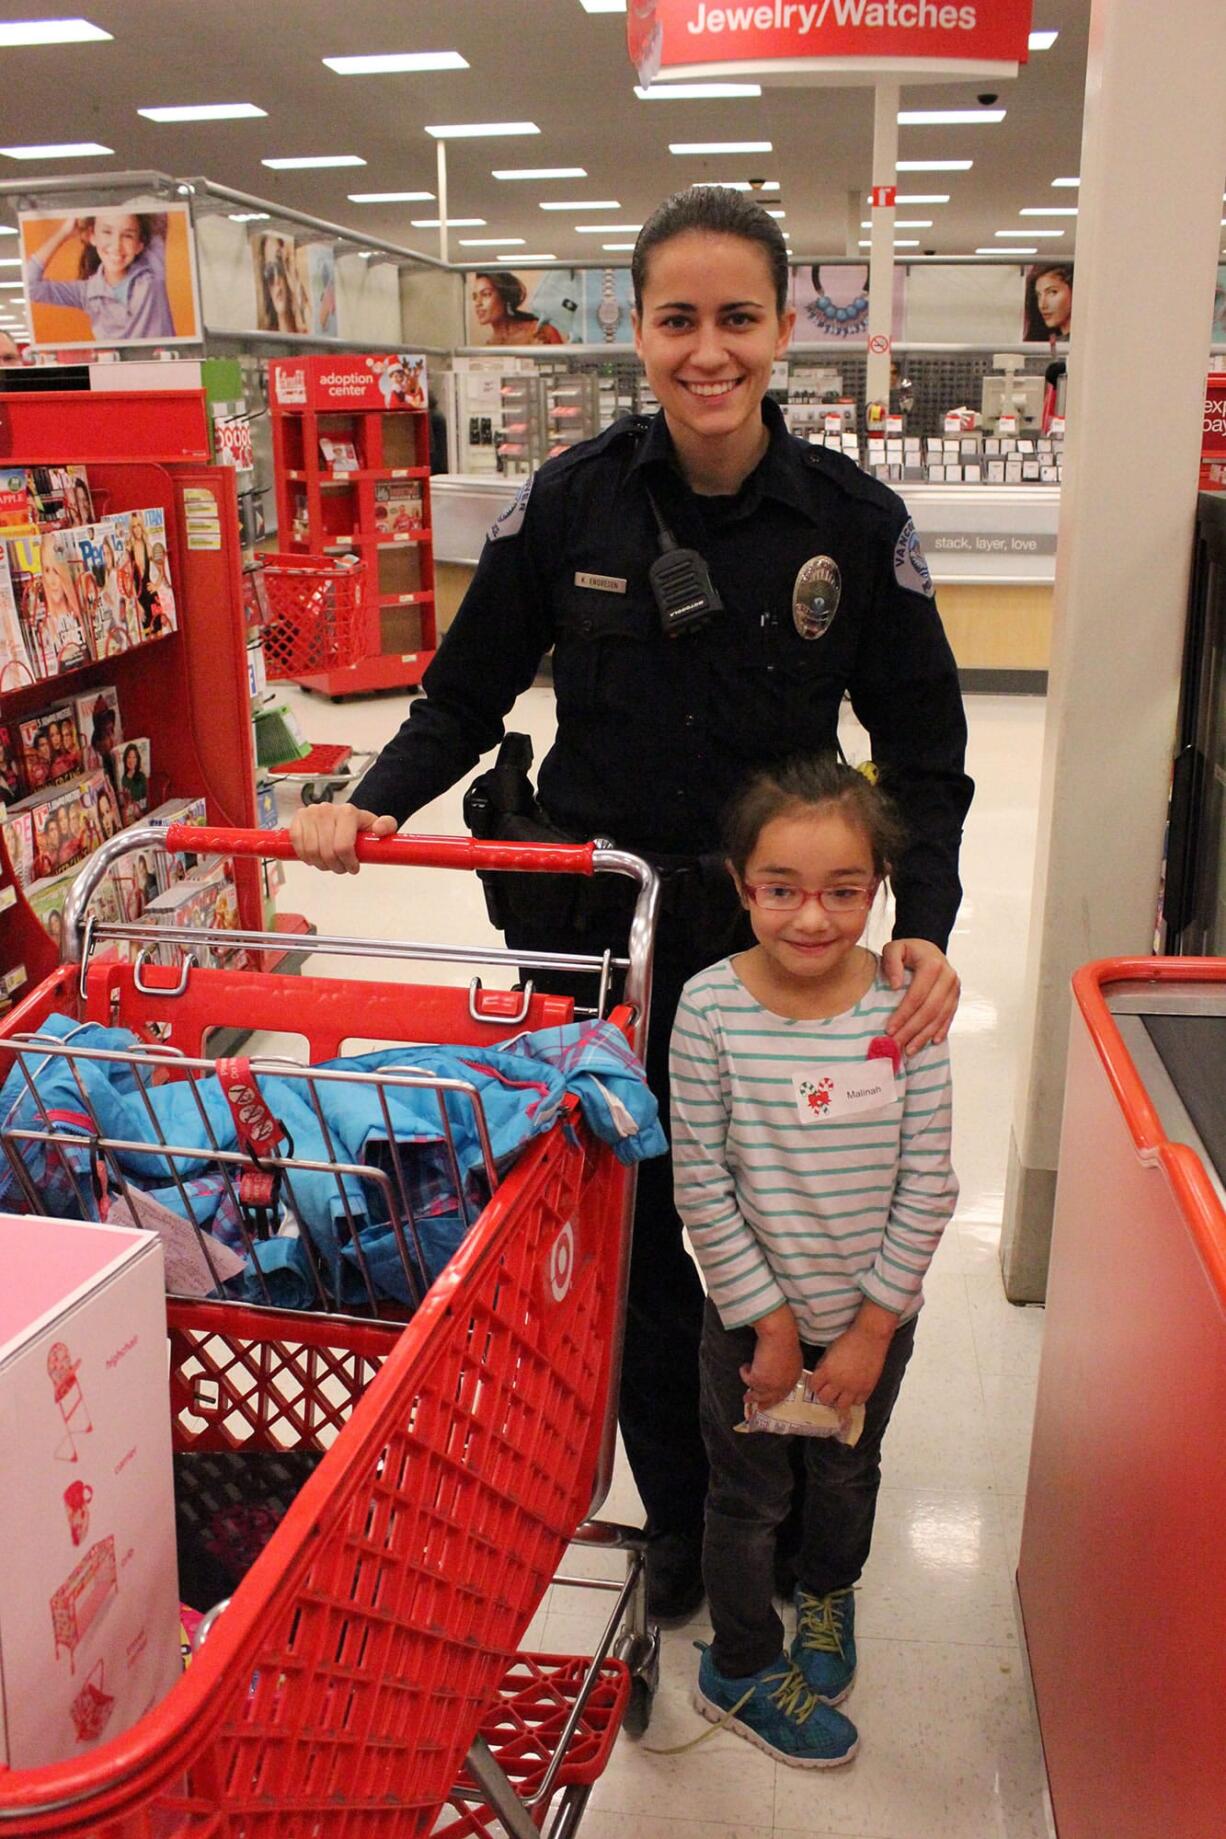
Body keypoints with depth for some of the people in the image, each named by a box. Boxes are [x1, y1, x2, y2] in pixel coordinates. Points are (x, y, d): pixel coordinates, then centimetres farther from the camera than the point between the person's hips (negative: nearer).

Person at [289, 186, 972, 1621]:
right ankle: (678, 1512, 32)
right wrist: (373, 804, -14)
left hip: (771, 929, 0)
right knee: (626, 1220, 9)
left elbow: (922, 756, -2)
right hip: (592, 920, 1)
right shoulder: (571, 502, -5)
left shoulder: (855, 521, -7)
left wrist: (924, 929, -16)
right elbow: (468, 694, 3)